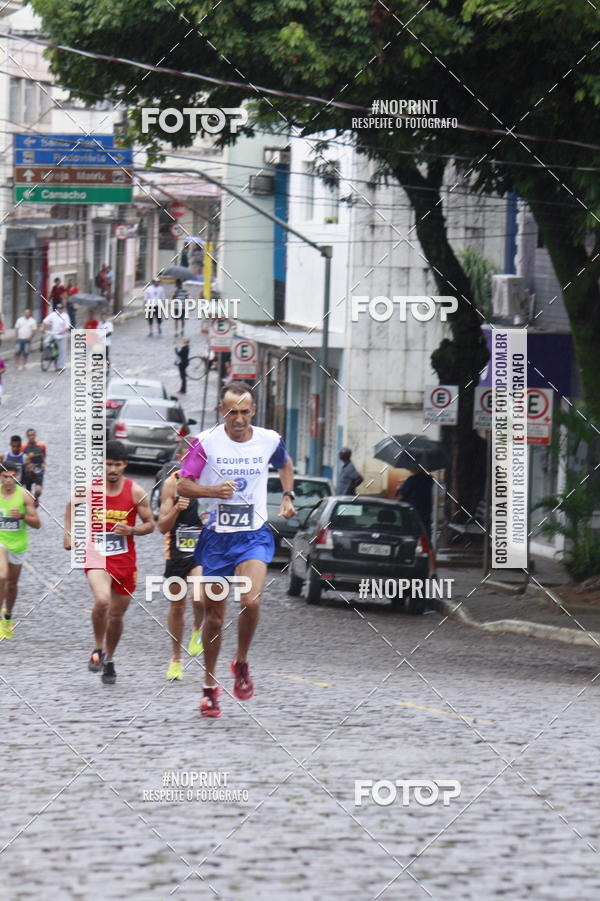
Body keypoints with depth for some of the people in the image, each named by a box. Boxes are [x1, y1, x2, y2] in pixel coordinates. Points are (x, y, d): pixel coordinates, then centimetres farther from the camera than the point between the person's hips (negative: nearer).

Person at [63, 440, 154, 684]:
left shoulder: (135, 492, -5)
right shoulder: (89, 488, -4)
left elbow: (150, 524, 3)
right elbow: (71, 506, 17)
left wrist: (131, 530, -16)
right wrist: (68, 533, 7)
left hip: (125, 559, 2)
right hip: (97, 554, -2)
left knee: (117, 614, 12)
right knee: (102, 600, -28)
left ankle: (109, 661, 33)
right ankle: (98, 649, -7)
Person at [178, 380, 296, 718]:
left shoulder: (270, 440, -1)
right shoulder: (206, 442, -7)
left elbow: (286, 465, 22)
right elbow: (184, 484, -3)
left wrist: (288, 496, 9)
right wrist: (214, 491, -20)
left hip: (255, 535, 0)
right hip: (216, 536, 0)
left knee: (251, 601, -23)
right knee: (214, 616, 5)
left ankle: (242, 663, 3)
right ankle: (210, 686, 22)